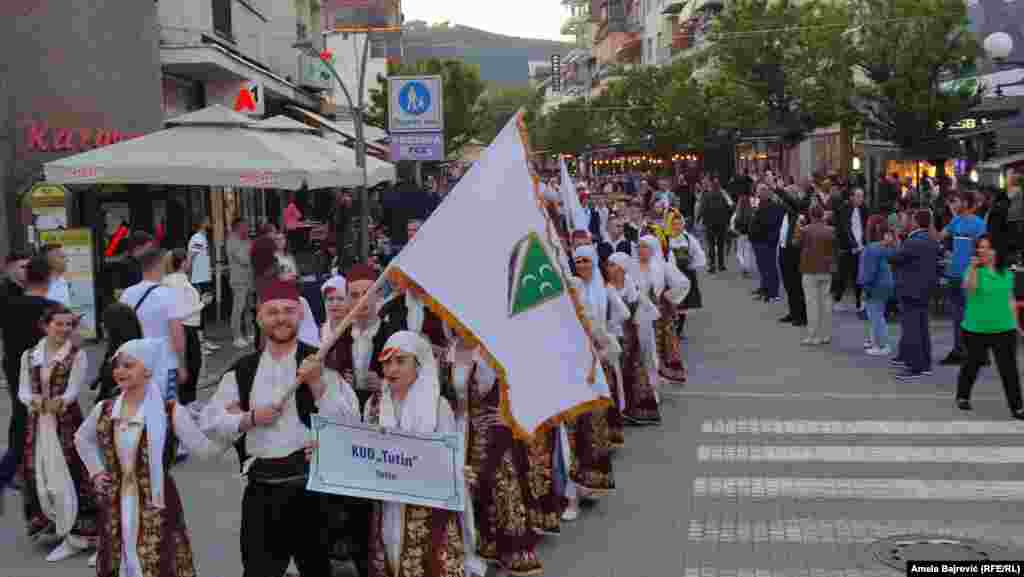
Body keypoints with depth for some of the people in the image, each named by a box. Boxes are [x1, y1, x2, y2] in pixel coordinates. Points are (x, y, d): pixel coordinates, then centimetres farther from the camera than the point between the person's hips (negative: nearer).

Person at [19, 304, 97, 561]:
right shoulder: (29, 355, 6)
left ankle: (75, 536, 4)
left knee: (67, 477, -5)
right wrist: (33, 399, -19)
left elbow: (73, 389, -12)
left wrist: (61, 401, -33)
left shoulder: (77, 355, -5)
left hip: (66, 422, -4)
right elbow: (23, 390, 3)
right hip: (37, 423, 4)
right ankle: (52, 527, 27)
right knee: (39, 477, 8)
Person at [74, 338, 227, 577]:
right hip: (116, 509, 5)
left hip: (156, 510, -5)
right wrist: (96, 471, 13)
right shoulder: (104, 409, 4)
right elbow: (82, 439, 24)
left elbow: (206, 447, -16)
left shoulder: (170, 411, -11)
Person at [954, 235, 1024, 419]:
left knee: (1009, 369, 1)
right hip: (976, 329, -3)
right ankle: (962, 397, 33)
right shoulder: (974, 269, -7)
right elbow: (969, 289, -26)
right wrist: (973, 268, -37)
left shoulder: (1006, 273, 6)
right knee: (973, 364, 12)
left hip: (1004, 329, 3)